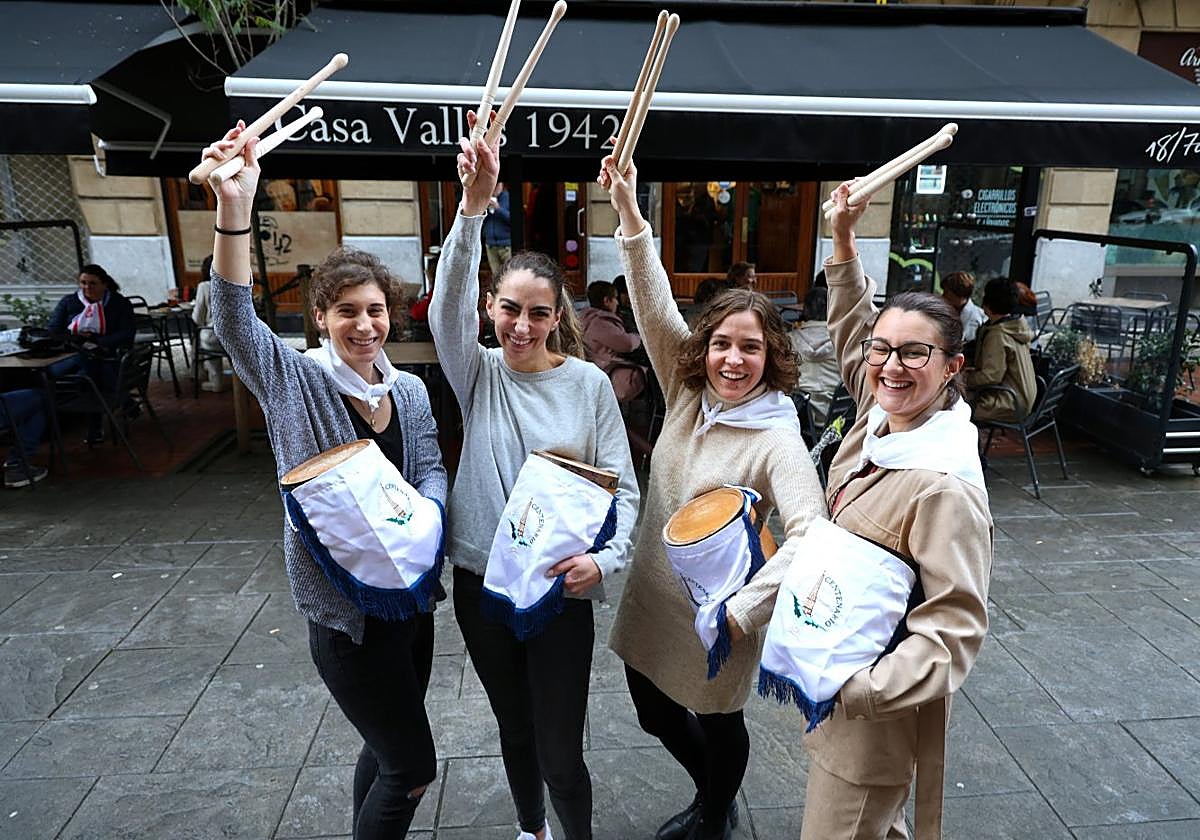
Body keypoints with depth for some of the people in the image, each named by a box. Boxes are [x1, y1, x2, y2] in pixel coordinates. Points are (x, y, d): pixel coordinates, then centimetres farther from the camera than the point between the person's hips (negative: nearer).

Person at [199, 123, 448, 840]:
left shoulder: (411, 390, 3)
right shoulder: (293, 380, -10)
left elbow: (431, 469, 4)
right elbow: (234, 320, -26)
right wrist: (235, 207, -37)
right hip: (342, 604, -5)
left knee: (387, 750, 23)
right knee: (413, 766, 3)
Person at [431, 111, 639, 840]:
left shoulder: (589, 383, -7)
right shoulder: (479, 374, -3)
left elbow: (623, 487, -7)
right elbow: (449, 304, -22)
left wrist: (605, 559, -26)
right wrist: (474, 203, -36)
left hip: (562, 591, -2)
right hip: (482, 584, 3)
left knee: (561, 753, 5)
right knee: (514, 729, 23)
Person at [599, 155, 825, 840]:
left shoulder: (776, 441, -22)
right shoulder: (688, 395, -7)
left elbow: (809, 532, -32)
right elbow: (657, 307, -12)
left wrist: (742, 610, -35)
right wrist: (629, 211, -19)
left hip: (713, 617, -6)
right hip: (651, 597, 6)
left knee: (717, 724, 19)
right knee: (656, 713, 24)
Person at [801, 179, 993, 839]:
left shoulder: (944, 486, -28)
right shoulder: (879, 417, -6)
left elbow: (956, 629, -26)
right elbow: (851, 336, 11)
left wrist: (855, 690, -35)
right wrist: (843, 240, 7)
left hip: (878, 708, -7)